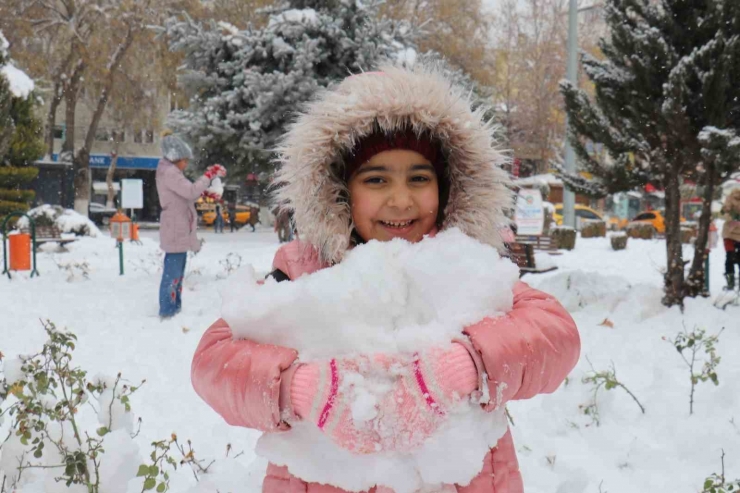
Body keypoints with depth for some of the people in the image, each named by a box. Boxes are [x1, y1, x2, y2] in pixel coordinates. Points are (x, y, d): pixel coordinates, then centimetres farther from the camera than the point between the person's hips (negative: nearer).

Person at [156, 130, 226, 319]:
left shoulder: (170, 172, 18)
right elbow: (191, 191, -22)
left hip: (179, 230, 11)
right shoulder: (169, 172, -15)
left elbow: (186, 196, 19)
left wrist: (205, 192, 7)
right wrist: (208, 176, -13)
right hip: (176, 230, -11)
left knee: (176, 273, 15)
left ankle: (174, 309, 22)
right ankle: (167, 312, -7)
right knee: (173, 273, -9)